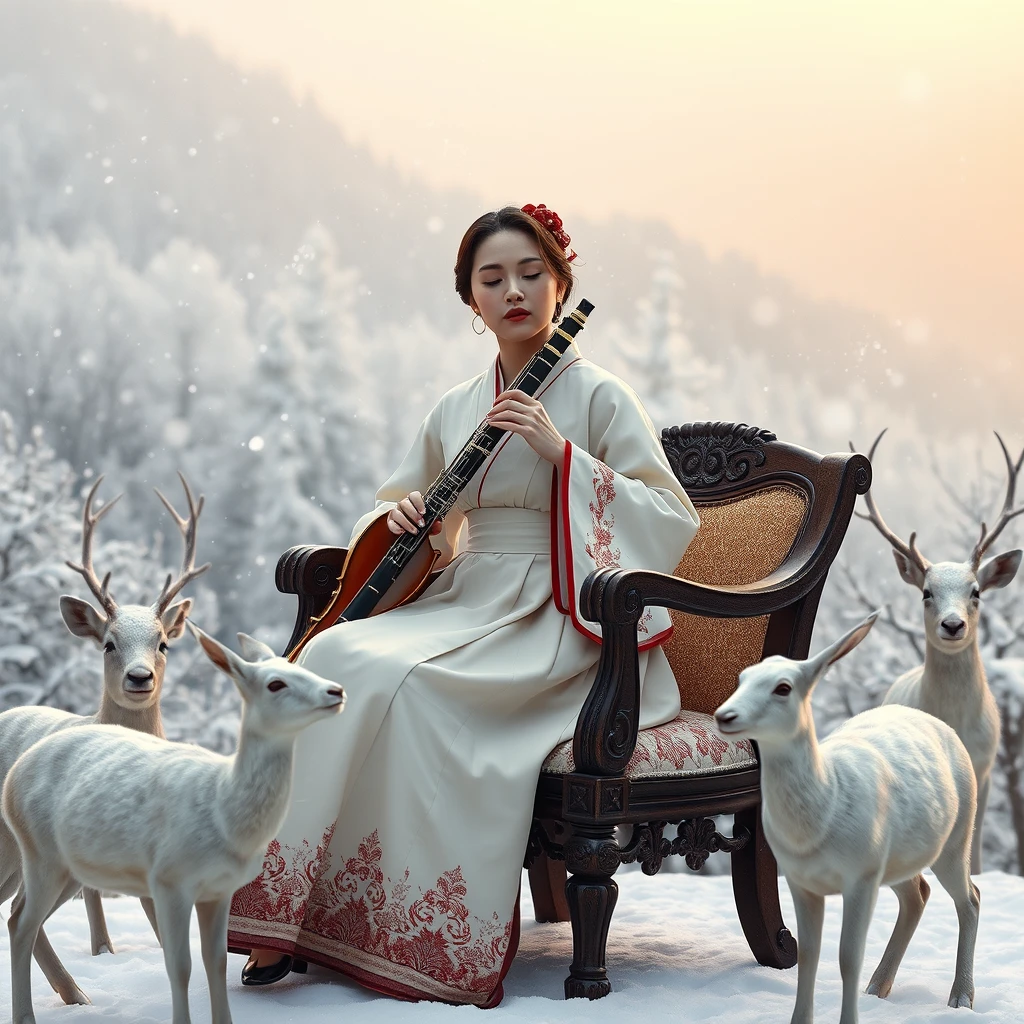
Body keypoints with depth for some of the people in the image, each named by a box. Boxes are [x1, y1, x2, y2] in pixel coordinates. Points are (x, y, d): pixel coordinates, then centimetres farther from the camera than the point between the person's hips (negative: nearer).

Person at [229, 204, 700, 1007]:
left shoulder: (597, 395, 1)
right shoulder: (456, 410, 16)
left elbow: (674, 519, -8)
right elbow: (397, 504, 29)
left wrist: (562, 453, -15)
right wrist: (398, 514, 3)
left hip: (556, 622, -5)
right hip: (465, 605, 5)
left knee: (405, 682, -32)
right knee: (334, 658, -25)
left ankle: (432, 940, -23)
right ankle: (288, 915, -23)